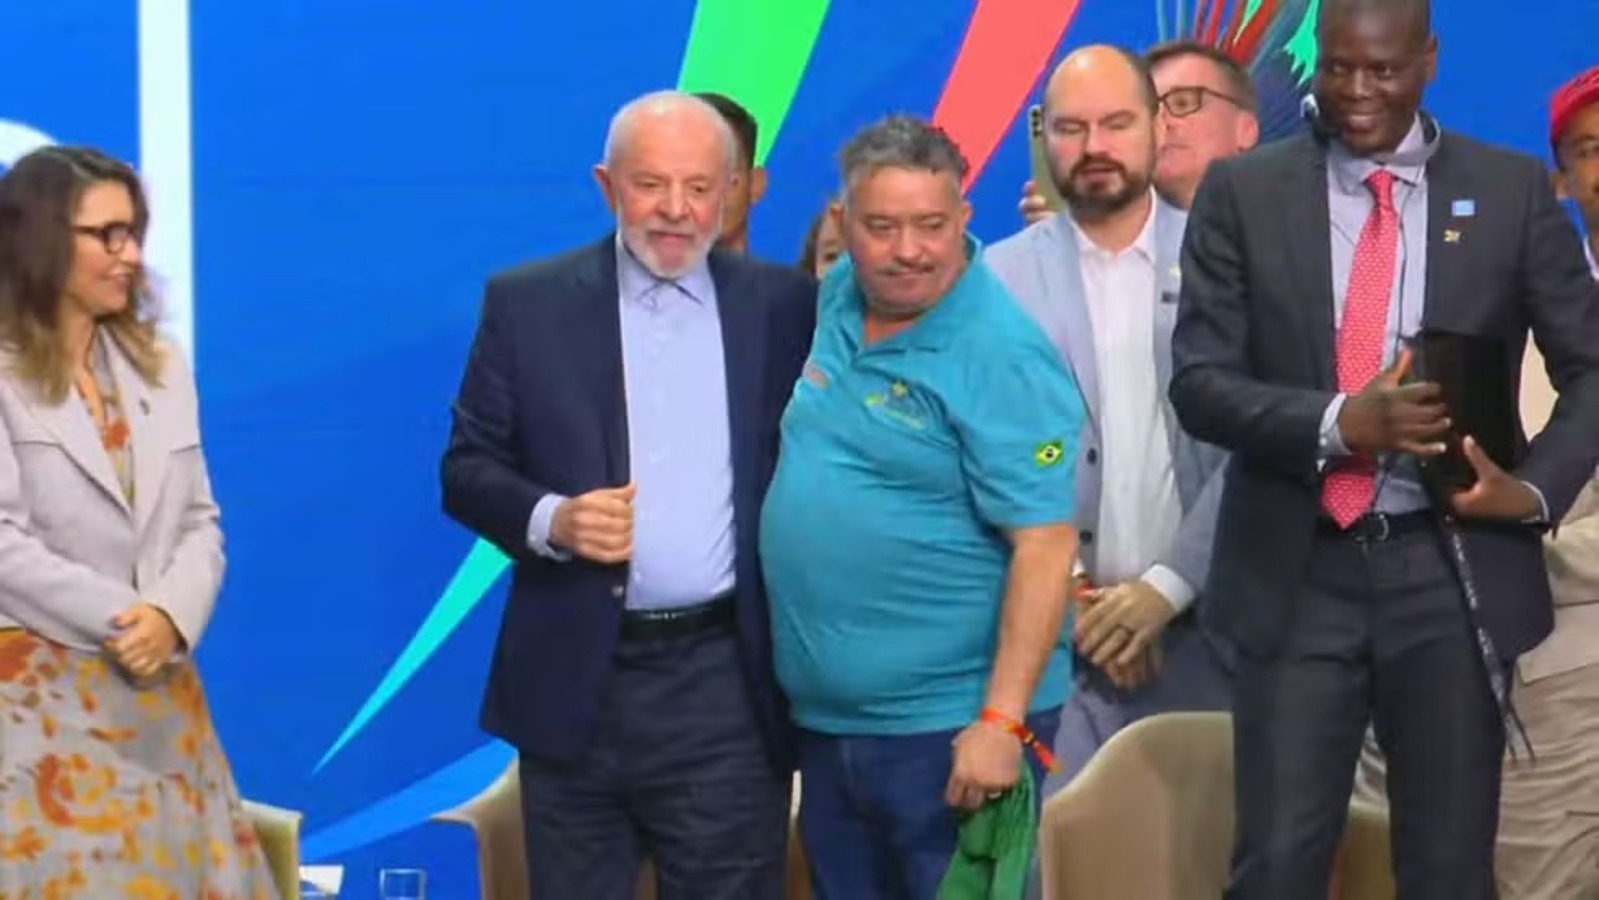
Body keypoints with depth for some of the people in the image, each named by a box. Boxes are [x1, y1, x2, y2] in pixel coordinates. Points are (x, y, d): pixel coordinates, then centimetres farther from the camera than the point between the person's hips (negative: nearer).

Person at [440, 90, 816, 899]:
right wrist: (551, 519, -14)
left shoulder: (783, 303, 5)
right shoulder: (527, 302, 3)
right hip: (576, 683, 0)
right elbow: (467, 469, 2)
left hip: (727, 686, 0)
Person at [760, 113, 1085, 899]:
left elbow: (1045, 544, -20)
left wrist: (1002, 720, -24)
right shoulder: (837, 300, 5)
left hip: (951, 730, -7)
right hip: (824, 721, 7)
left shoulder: (1001, 356, -17)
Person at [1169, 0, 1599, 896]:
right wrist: (1338, 423, -19)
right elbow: (1200, 382, -3)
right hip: (1299, 574, 0)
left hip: (1453, 573, 1)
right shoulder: (1243, 192, 2)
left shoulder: (1512, 190, 3)